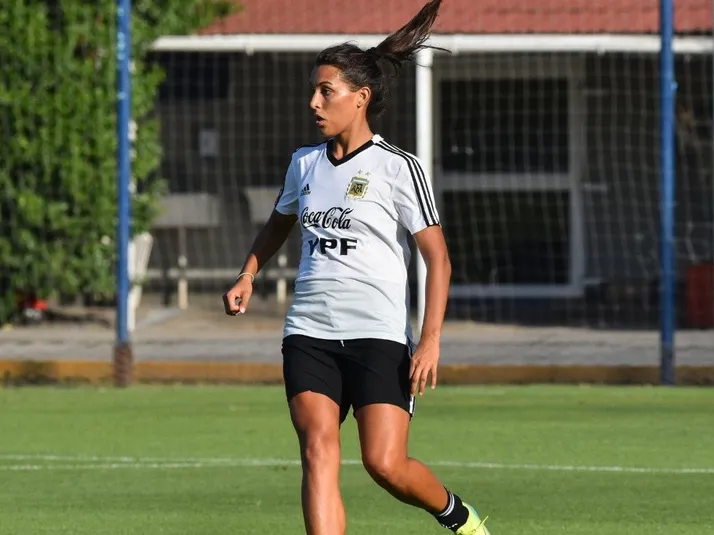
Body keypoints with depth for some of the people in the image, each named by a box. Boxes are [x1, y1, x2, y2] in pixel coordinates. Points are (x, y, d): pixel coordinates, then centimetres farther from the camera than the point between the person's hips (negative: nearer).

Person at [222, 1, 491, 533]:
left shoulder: (398, 168, -5)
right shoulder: (305, 163, 12)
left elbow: (438, 258, -5)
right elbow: (279, 224, 33)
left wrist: (430, 341, -14)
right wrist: (247, 278, 19)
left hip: (379, 335, -4)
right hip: (309, 331, 5)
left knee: (386, 465, -12)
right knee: (319, 449, -15)